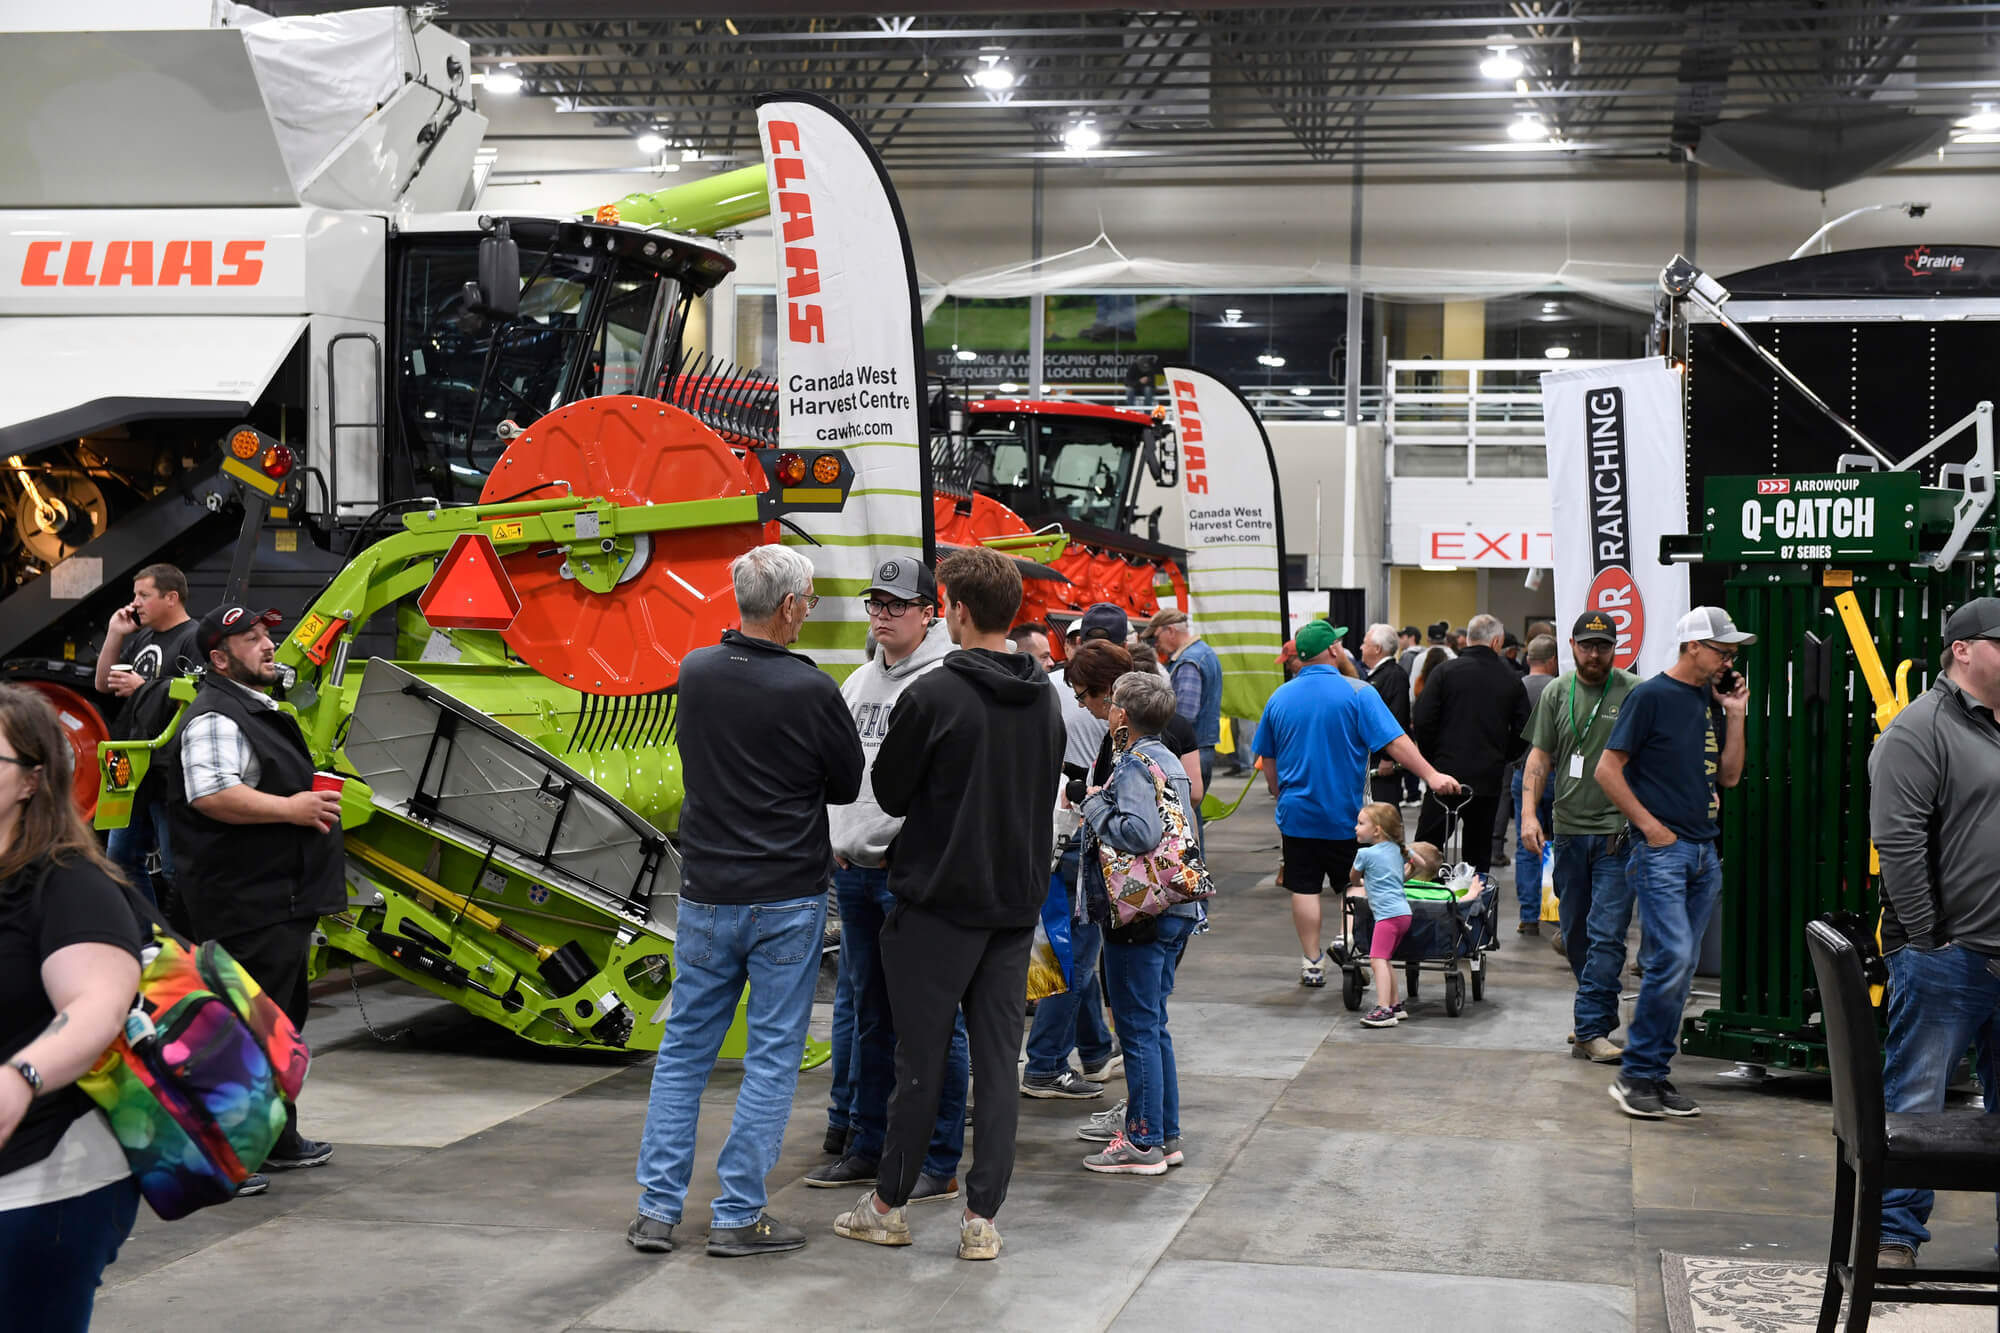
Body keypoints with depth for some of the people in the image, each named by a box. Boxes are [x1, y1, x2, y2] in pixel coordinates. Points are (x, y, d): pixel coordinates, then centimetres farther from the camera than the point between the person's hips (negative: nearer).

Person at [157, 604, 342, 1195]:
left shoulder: (262, 712, 19)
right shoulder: (215, 719, -15)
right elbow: (211, 795, -29)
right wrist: (289, 808, -27)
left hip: (283, 901, 11)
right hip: (249, 907, -11)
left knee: (282, 1020, 19)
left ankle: (278, 1140, 30)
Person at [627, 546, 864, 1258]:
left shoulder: (694, 672, -1)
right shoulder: (810, 690, -15)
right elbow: (849, 785, -2)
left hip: (706, 896, 4)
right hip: (788, 900, -4)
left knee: (684, 1048, 13)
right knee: (773, 1054, 5)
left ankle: (656, 1206, 13)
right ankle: (738, 1216, 7)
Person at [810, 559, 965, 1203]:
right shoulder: (859, 682, 15)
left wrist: (875, 840, -17)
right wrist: (838, 841, 10)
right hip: (853, 871, 8)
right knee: (863, 1014, 15)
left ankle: (938, 1164, 4)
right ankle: (862, 1146, 26)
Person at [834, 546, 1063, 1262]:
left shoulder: (933, 695, -15)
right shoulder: (1045, 697, 6)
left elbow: (890, 793, -6)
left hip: (939, 904, -5)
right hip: (1017, 902, 5)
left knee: (920, 1058, 5)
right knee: (997, 1061, 6)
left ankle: (889, 1206, 17)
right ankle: (982, 1218, 7)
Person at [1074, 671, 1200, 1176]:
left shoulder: (1135, 764, -14)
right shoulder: (1167, 760, 14)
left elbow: (1141, 832, -27)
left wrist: (1096, 806, -12)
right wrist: (1102, 810, 12)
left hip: (1140, 913, -9)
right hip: (1176, 911, 9)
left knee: (1138, 1027, -2)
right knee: (1153, 1026, 16)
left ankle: (1144, 1143, 3)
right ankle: (1165, 1136, 21)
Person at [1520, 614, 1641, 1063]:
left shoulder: (1635, 693, -3)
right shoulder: (1556, 693, 7)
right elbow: (1540, 757, 9)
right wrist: (1529, 812, -2)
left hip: (1618, 830, -4)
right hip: (1568, 828, 4)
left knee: (1607, 935, -9)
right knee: (1574, 934, 14)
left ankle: (1592, 1028, -8)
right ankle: (1601, 1012, 31)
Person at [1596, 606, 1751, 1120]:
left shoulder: (1711, 701, 14)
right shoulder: (1651, 696, -7)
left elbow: (1729, 776, 15)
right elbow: (1608, 770, -9)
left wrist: (1736, 716, 6)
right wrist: (1650, 826, -11)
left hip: (1704, 853, 7)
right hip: (1662, 848, -7)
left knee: (1678, 968, 8)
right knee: (1672, 959, -15)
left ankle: (1656, 1074, 15)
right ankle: (1635, 1075, -5)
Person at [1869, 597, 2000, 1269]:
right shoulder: (1921, 729, -9)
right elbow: (1897, 841, -17)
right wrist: (1927, 938, -17)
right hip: (1945, 960, -8)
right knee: (1914, 1103, -1)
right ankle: (1894, 1236, 7)